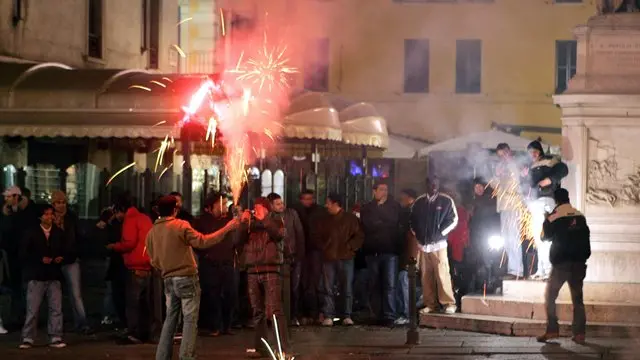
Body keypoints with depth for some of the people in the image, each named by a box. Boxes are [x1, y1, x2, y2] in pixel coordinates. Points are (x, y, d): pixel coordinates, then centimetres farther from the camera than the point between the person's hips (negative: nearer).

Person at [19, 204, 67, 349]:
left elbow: (65, 251, 15)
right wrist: (40, 259, -14)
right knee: (32, 310, -3)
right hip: (36, 276, -2)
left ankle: (55, 338, 4)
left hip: (54, 276, 3)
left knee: (56, 309, -1)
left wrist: (61, 258, -7)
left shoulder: (59, 233, 11)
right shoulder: (31, 233, 3)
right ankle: (28, 339, 2)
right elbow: (24, 254, -2)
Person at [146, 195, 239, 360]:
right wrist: (226, 229, -11)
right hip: (187, 278, -6)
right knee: (190, 320, -2)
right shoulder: (180, 225, -12)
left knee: (170, 319, 13)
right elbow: (202, 241, -16)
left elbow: (154, 261, 9)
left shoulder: (152, 232, 5)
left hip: (169, 280, 6)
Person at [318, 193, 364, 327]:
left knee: (347, 289, -1)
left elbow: (359, 236, 0)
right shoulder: (326, 220, 14)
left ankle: (347, 316, 4)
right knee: (328, 289, -2)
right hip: (328, 259, 3)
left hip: (345, 259, -3)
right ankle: (328, 317, -2)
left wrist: (349, 247, -8)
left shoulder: (350, 219, 3)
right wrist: (322, 247, 9)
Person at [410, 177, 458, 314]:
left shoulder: (446, 201, 2)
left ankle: (449, 303, -7)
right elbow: (412, 220, 18)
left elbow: (453, 219, 1)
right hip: (422, 244, 4)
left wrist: (440, 233, -5)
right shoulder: (419, 202, 12)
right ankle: (430, 304, 8)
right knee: (426, 276, 2)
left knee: (442, 274, -11)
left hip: (438, 244, -4)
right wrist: (417, 235, 5)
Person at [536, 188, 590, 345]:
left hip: (561, 262, -4)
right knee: (577, 298, 8)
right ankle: (579, 333, 1)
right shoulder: (580, 216, 5)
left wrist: (546, 221, 21)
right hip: (578, 262, 4)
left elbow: (545, 236, 9)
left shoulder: (553, 217, -5)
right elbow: (586, 237, 12)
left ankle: (552, 330, -6)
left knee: (550, 296, 6)